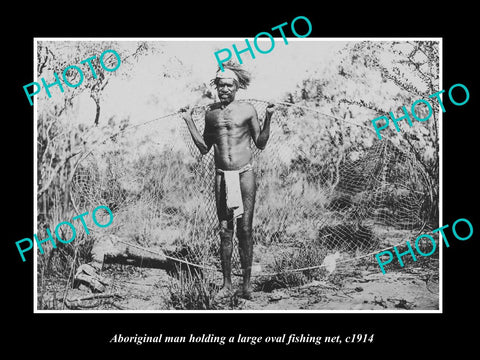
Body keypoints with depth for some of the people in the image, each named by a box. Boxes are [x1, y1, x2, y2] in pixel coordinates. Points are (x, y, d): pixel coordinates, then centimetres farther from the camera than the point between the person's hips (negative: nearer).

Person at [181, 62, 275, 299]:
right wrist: (188, 121, 10)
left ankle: (247, 283, 5)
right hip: (222, 175, 3)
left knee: (244, 229, -2)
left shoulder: (247, 110, 2)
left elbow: (261, 144, 3)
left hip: (245, 174, -3)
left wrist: (268, 118, -7)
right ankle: (227, 283, 10)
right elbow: (204, 148, 13)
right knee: (225, 230, 4)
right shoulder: (211, 112, 11)